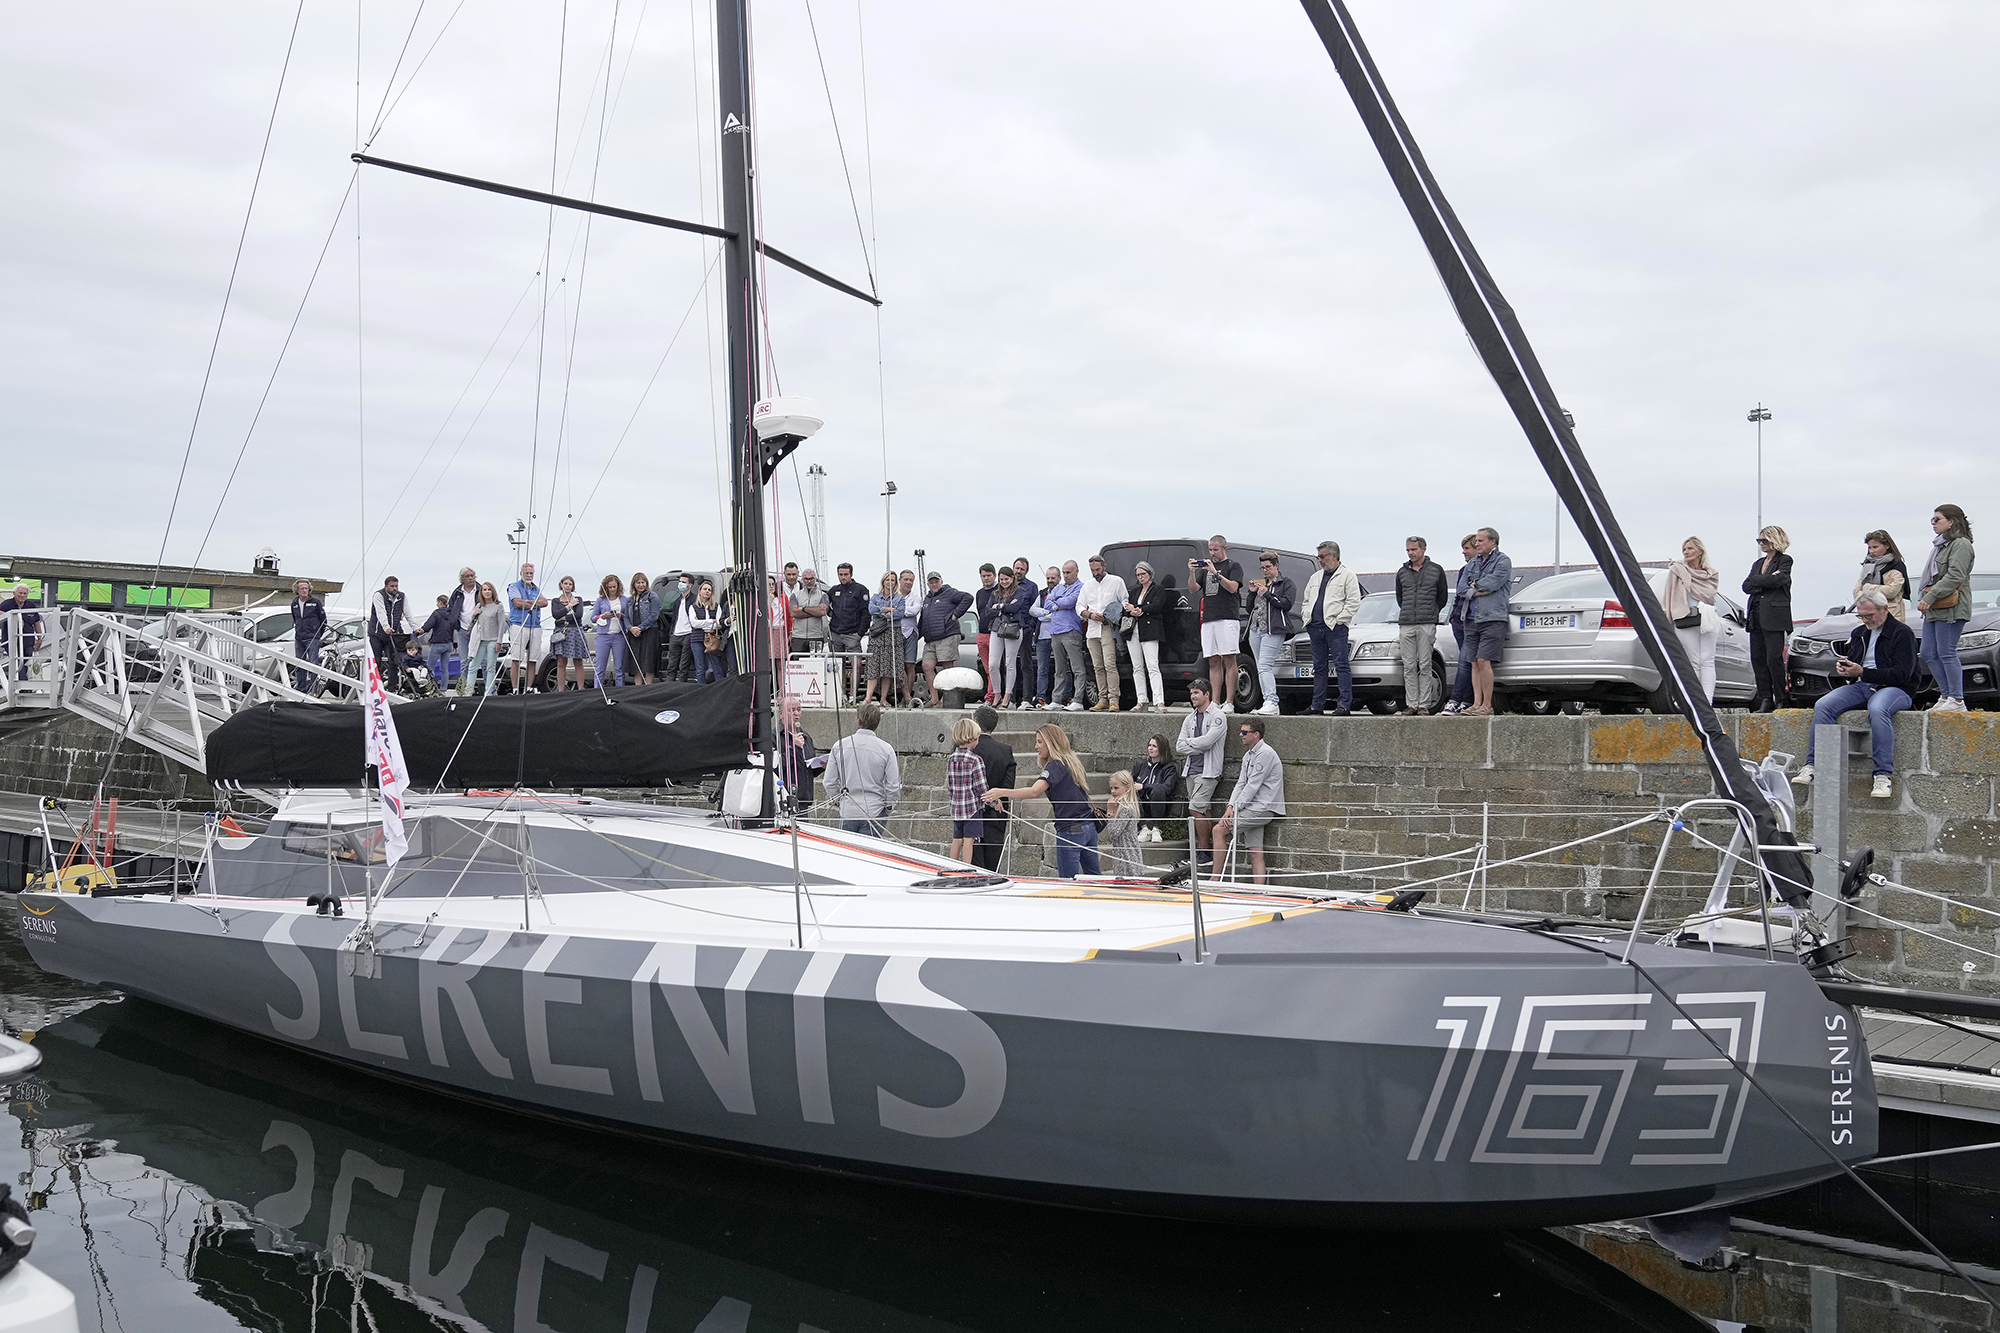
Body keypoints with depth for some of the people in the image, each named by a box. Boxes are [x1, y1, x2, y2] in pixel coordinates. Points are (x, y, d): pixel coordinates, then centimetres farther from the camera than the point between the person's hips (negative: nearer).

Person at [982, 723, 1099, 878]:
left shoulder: (1056, 766, -13)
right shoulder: (1070, 761, 15)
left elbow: (1034, 791, -27)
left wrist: (1001, 792, -33)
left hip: (1070, 831, -9)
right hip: (1089, 827, 9)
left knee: (1067, 881, -3)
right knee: (1094, 877, 15)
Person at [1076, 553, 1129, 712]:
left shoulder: (1116, 581, 5)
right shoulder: (1087, 585, 18)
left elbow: (1125, 603, 4)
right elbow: (1079, 607, 16)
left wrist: (1112, 617, -11)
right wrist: (1090, 614, -4)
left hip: (1108, 629, -5)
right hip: (1092, 631, 5)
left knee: (1109, 664, -15)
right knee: (1098, 667, 5)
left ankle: (1113, 700, -18)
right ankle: (1102, 700, 7)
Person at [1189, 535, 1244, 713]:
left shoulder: (1234, 566, 7)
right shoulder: (1205, 567, 22)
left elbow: (1233, 587, -9)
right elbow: (1193, 589, 14)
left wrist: (1216, 573, -17)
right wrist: (1192, 573, -3)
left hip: (1228, 618, -5)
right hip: (1208, 619, 5)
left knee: (1229, 660, -8)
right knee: (1214, 662, 3)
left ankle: (1229, 703, -10)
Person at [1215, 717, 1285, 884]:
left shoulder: (1265, 753, -12)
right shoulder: (1248, 755, 18)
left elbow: (1252, 786, -15)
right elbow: (1241, 784, 13)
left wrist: (1235, 809, -14)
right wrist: (1231, 806, -3)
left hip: (1263, 808, -9)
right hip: (1253, 809, 9)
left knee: (1219, 830, -12)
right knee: (1256, 854, 3)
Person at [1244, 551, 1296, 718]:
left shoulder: (1287, 584, 3)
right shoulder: (1261, 583, 23)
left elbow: (1287, 604, -12)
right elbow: (1251, 608, 22)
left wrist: (1267, 594, -12)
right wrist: (1252, 593, 6)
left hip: (1273, 631, -8)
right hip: (1255, 630, 8)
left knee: (1264, 667, -19)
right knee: (1262, 669, 6)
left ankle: (1272, 702, -24)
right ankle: (1269, 704, 9)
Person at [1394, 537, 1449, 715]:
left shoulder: (1436, 570, 4)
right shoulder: (1402, 572, 12)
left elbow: (1443, 596, 11)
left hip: (1427, 625, -3)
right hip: (1405, 625, 3)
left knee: (1425, 666, -3)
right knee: (1409, 667, 1)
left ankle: (1424, 705, -1)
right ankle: (1411, 705, 4)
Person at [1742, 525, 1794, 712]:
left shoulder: (1784, 561, 3)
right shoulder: (1758, 563, 22)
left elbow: (1778, 580, -15)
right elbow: (1746, 586, 8)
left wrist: (1757, 581, -3)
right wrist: (1767, 580, -3)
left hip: (1774, 615, -7)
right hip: (1756, 616, 7)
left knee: (1773, 658, -11)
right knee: (1757, 658, 2)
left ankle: (1781, 701, -4)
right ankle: (1765, 699, 5)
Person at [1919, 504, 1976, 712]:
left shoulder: (1961, 544, -7)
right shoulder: (1940, 545, 22)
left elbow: (1955, 576, -18)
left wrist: (1930, 596, -22)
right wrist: (1924, 598, 13)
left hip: (1951, 609, -9)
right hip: (1933, 610, 9)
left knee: (1946, 653, -10)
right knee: (1929, 655, 6)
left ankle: (1957, 700, -5)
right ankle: (1946, 695, 12)